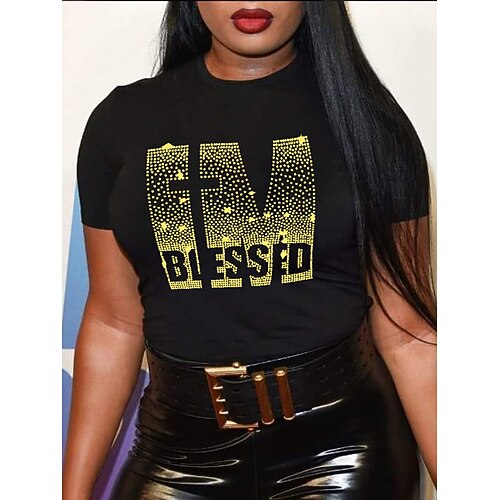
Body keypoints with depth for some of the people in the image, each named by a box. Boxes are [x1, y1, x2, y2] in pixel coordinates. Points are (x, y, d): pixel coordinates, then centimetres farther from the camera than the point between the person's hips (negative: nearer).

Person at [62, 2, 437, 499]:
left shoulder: (366, 119, -5)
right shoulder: (123, 121, -1)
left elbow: (406, 332, -6)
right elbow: (114, 321, 3)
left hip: (340, 445, -1)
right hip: (181, 451, 2)